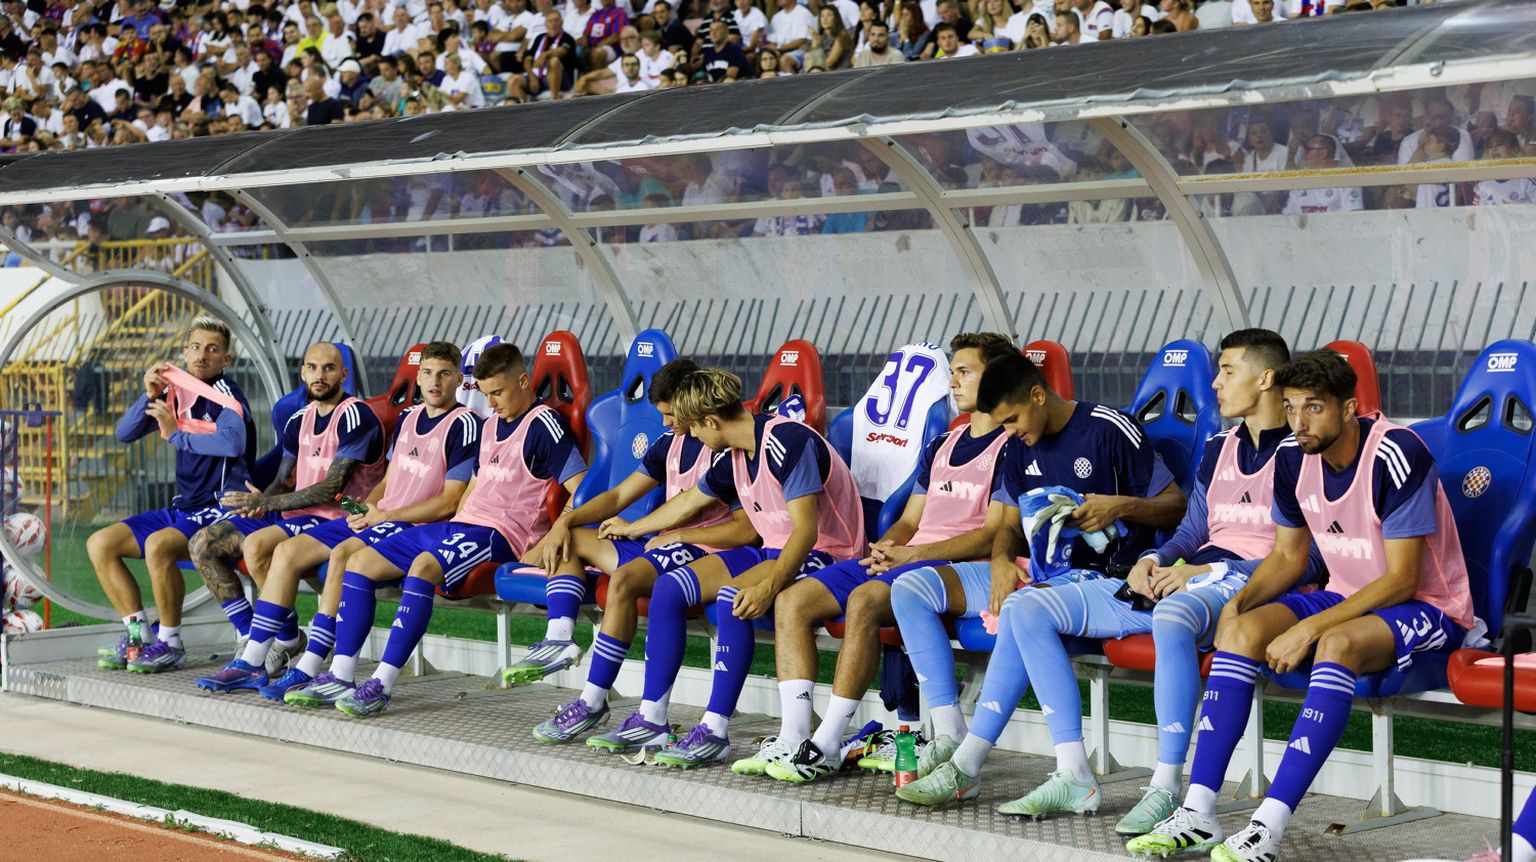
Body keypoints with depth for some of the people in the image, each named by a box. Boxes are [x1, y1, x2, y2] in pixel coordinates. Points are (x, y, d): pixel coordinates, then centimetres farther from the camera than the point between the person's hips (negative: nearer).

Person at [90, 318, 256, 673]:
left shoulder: (224, 394, -12)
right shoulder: (175, 390, 9)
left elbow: (233, 442, -31)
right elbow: (125, 434, 12)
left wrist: (176, 435, -18)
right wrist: (148, 396, -6)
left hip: (222, 510, -9)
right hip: (184, 508, 9)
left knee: (158, 544, -34)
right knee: (100, 544, 4)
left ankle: (170, 644, -19)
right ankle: (138, 636, 4)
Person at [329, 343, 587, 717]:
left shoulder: (542, 425, -7)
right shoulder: (490, 425, 20)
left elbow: (581, 491, -17)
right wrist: (451, 530, 17)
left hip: (500, 533, -10)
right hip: (462, 523, 10)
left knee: (424, 566, -36)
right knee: (360, 562, 0)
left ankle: (381, 686, -35)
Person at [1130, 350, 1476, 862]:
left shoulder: (1396, 455, -23)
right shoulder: (1293, 458, -2)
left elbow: (1401, 579, -23)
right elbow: (1288, 555, 11)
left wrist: (1310, 628, -27)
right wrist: (1240, 601, -10)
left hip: (1426, 606, -7)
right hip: (1346, 597, 7)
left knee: (1337, 644, -37)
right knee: (1242, 630, -16)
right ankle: (1199, 812, -21)